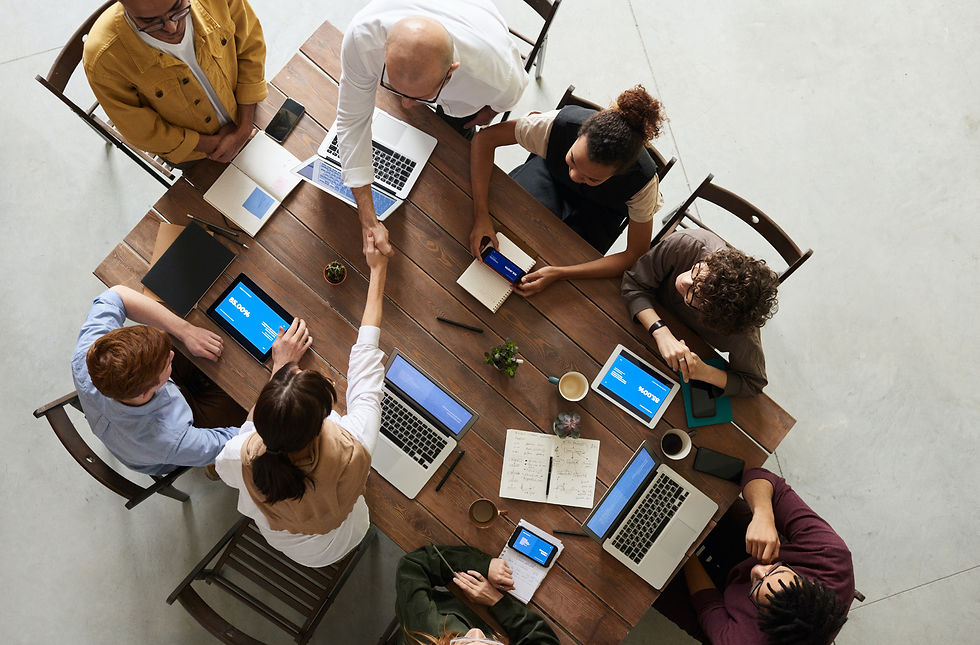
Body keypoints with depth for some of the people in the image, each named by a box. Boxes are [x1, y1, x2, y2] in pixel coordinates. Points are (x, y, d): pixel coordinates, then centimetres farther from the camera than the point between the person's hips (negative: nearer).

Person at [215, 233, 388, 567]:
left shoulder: (242, 457, -41)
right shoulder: (352, 450, -45)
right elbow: (365, 358, -30)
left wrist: (280, 368, -12)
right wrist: (377, 271, -17)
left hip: (276, 539, 1)